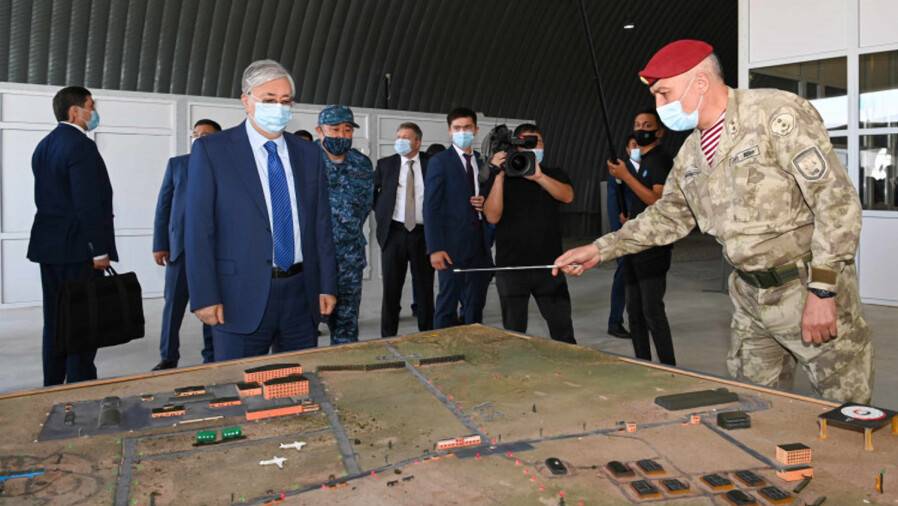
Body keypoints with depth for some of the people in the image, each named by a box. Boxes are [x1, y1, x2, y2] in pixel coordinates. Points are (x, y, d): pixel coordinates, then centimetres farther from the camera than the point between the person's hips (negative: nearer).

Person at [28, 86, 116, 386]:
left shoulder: (43, 145, 14)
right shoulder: (81, 145, -15)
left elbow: (46, 197, 16)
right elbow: (89, 204, -21)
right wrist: (99, 250, -17)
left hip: (49, 245, 9)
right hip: (77, 247, -9)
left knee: (56, 319, 13)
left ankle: (53, 386, 21)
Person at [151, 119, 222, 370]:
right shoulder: (176, 163, 9)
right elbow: (163, 205, 7)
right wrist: (160, 244, 0)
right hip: (180, 245, 1)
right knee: (173, 304, 3)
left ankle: (212, 357, 17)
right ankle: (168, 358, 14)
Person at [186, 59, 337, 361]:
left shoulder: (308, 154, 9)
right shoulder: (211, 150, -2)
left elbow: (321, 225, 10)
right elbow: (198, 229, -6)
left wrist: (327, 286, 6)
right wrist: (204, 297, -11)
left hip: (301, 293, 4)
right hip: (242, 296, -4)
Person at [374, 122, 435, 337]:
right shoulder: (385, 164, 5)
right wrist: (381, 214, 8)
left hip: (423, 233, -1)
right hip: (394, 233, 1)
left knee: (425, 289, 7)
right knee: (391, 289, 5)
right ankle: (388, 338, 14)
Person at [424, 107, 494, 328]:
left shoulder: (483, 162, 14)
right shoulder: (439, 162, -3)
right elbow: (431, 207, -8)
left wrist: (486, 203, -2)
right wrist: (435, 248, -16)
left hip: (480, 244, 5)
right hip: (453, 244, -5)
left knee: (476, 306, 11)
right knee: (447, 304, 1)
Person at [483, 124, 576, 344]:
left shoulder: (554, 175, 10)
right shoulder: (502, 178, 3)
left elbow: (567, 196, -12)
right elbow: (492, 216, -11)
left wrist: (539, 176, -25)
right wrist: (499, 175, -16)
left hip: (549, 265, 1)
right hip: (511, 267, -1)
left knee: (563, 331, 2)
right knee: (514, 333, 8)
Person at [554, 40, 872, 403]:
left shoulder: (777, 115, -14)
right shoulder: (690, 153, 8)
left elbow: (837, 200, -17)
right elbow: (669, 215, 19)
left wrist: (822, 290, -20)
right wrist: (600, 250, 11)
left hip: (810, 288, -6)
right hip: (750, 297, 7)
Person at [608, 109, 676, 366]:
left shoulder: (661, 159, -7)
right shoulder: (638, 161, 17)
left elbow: (658, 200, -20)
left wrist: (626, 176, -20)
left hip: (653, 247, -9)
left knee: (652, 310, -11)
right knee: (635, 310, 11)